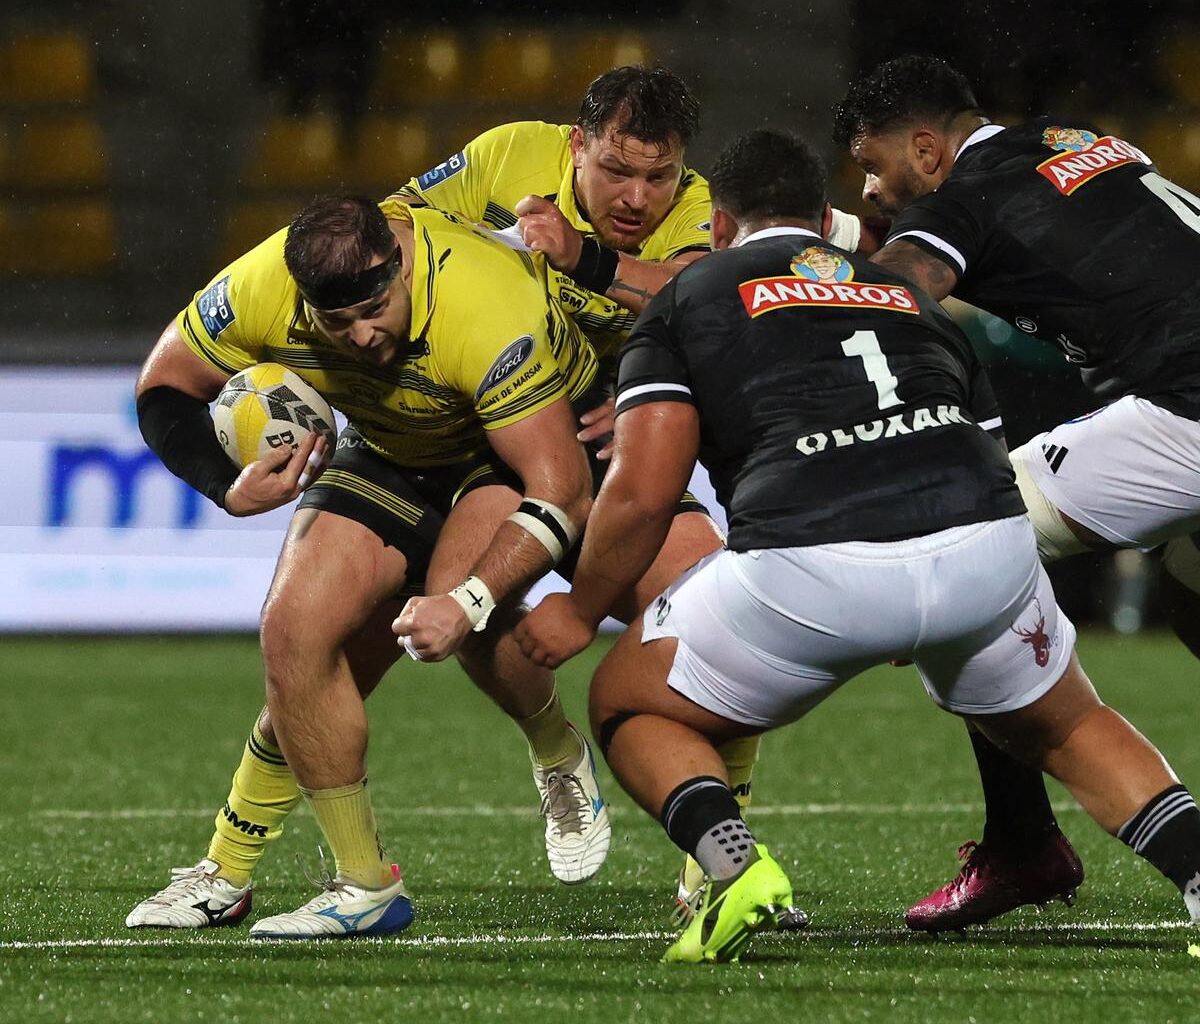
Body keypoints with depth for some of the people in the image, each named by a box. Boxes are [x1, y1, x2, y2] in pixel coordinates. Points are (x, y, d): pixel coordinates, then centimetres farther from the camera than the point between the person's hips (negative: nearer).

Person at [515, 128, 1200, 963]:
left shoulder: (685, 302, 19)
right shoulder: (906, 294, 32)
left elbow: (643, 493, 7)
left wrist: (579, 612, 23)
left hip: (808, 567, -4)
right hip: (987, 549, 4)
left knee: (629, 706, 21)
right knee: (1068, 727, 31)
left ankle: (733, 861, -7)